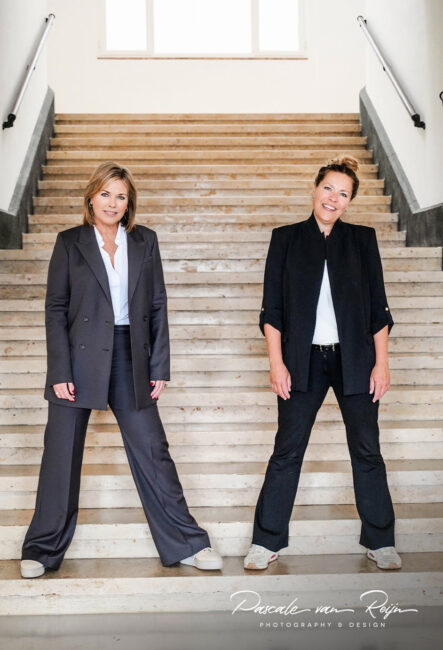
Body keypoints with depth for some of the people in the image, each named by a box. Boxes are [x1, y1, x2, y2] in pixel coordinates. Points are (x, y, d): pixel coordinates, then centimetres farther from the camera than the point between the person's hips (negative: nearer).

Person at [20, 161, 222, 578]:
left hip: (130, 359, 2)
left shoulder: (144, 241, 8)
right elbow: (55, 309, -1)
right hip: (80, 358, -1)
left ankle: (185, 544, 17)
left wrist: (159, 367, 2)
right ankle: (41, 550, 23)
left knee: (152, 451, 5)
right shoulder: (70, 242, 2)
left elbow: (158, 306, 7)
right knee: (61, 454, 6)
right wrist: (60, 371, -9)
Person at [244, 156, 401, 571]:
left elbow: (378, 308, 5)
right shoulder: (286, 238, 3)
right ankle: (267, 541, 17)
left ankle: (380, 542, 23)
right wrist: (276, 363, -6)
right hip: (303, 361, -1)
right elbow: (271, 308, 1)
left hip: (355, 360, 1)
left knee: (367, 451, 7)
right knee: (287, 451, 4)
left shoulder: (362, 239, 6)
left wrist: (382, 362, -1)